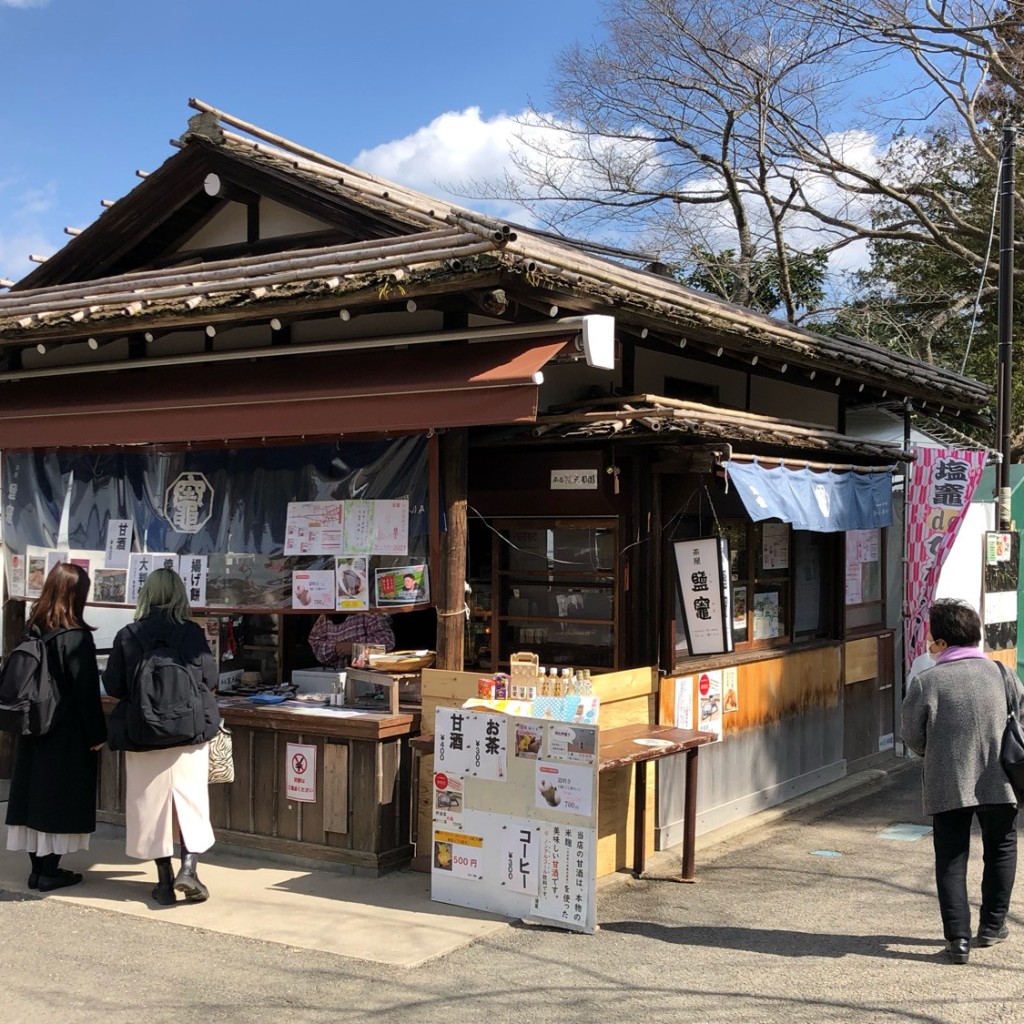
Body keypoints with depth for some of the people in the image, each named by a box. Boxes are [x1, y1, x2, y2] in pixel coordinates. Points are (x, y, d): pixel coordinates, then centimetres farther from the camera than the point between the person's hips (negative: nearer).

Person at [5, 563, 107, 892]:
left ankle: (38, 868, 15)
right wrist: (96, 734, -7)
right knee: (60, 798, 0)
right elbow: (87, 689, -14)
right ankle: (50, 872, 4)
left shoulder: (32, 631, 5)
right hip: (68, 733, -7)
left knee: (34, 793, 9)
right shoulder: (77, 636, -15)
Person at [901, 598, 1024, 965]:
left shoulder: (925, 682, -11)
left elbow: (913, 736, -4)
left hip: (947, 786, -3)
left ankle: (958, 937, 3)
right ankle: (992, 925, 30)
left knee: (951, 859, 8)